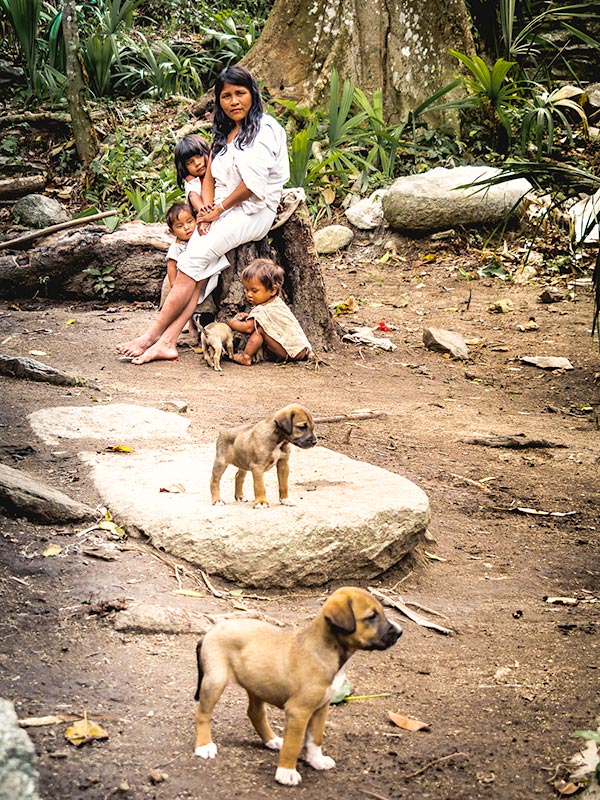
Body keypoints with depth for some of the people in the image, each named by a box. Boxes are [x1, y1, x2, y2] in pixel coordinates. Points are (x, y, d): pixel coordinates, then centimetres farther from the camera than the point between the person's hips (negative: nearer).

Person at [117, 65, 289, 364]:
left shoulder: (265, 129, -7)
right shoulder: (223, 133, 19)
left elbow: (251, 185, -15)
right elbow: (209, 176, 16)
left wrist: (217, 211, -10)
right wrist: (207, 210, -3)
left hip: (253, 212, -7)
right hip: (222, 212, 7)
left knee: (195, 259, -23)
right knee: (199, 268, -17)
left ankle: (153, 334, -22)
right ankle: (167, 341, -27)